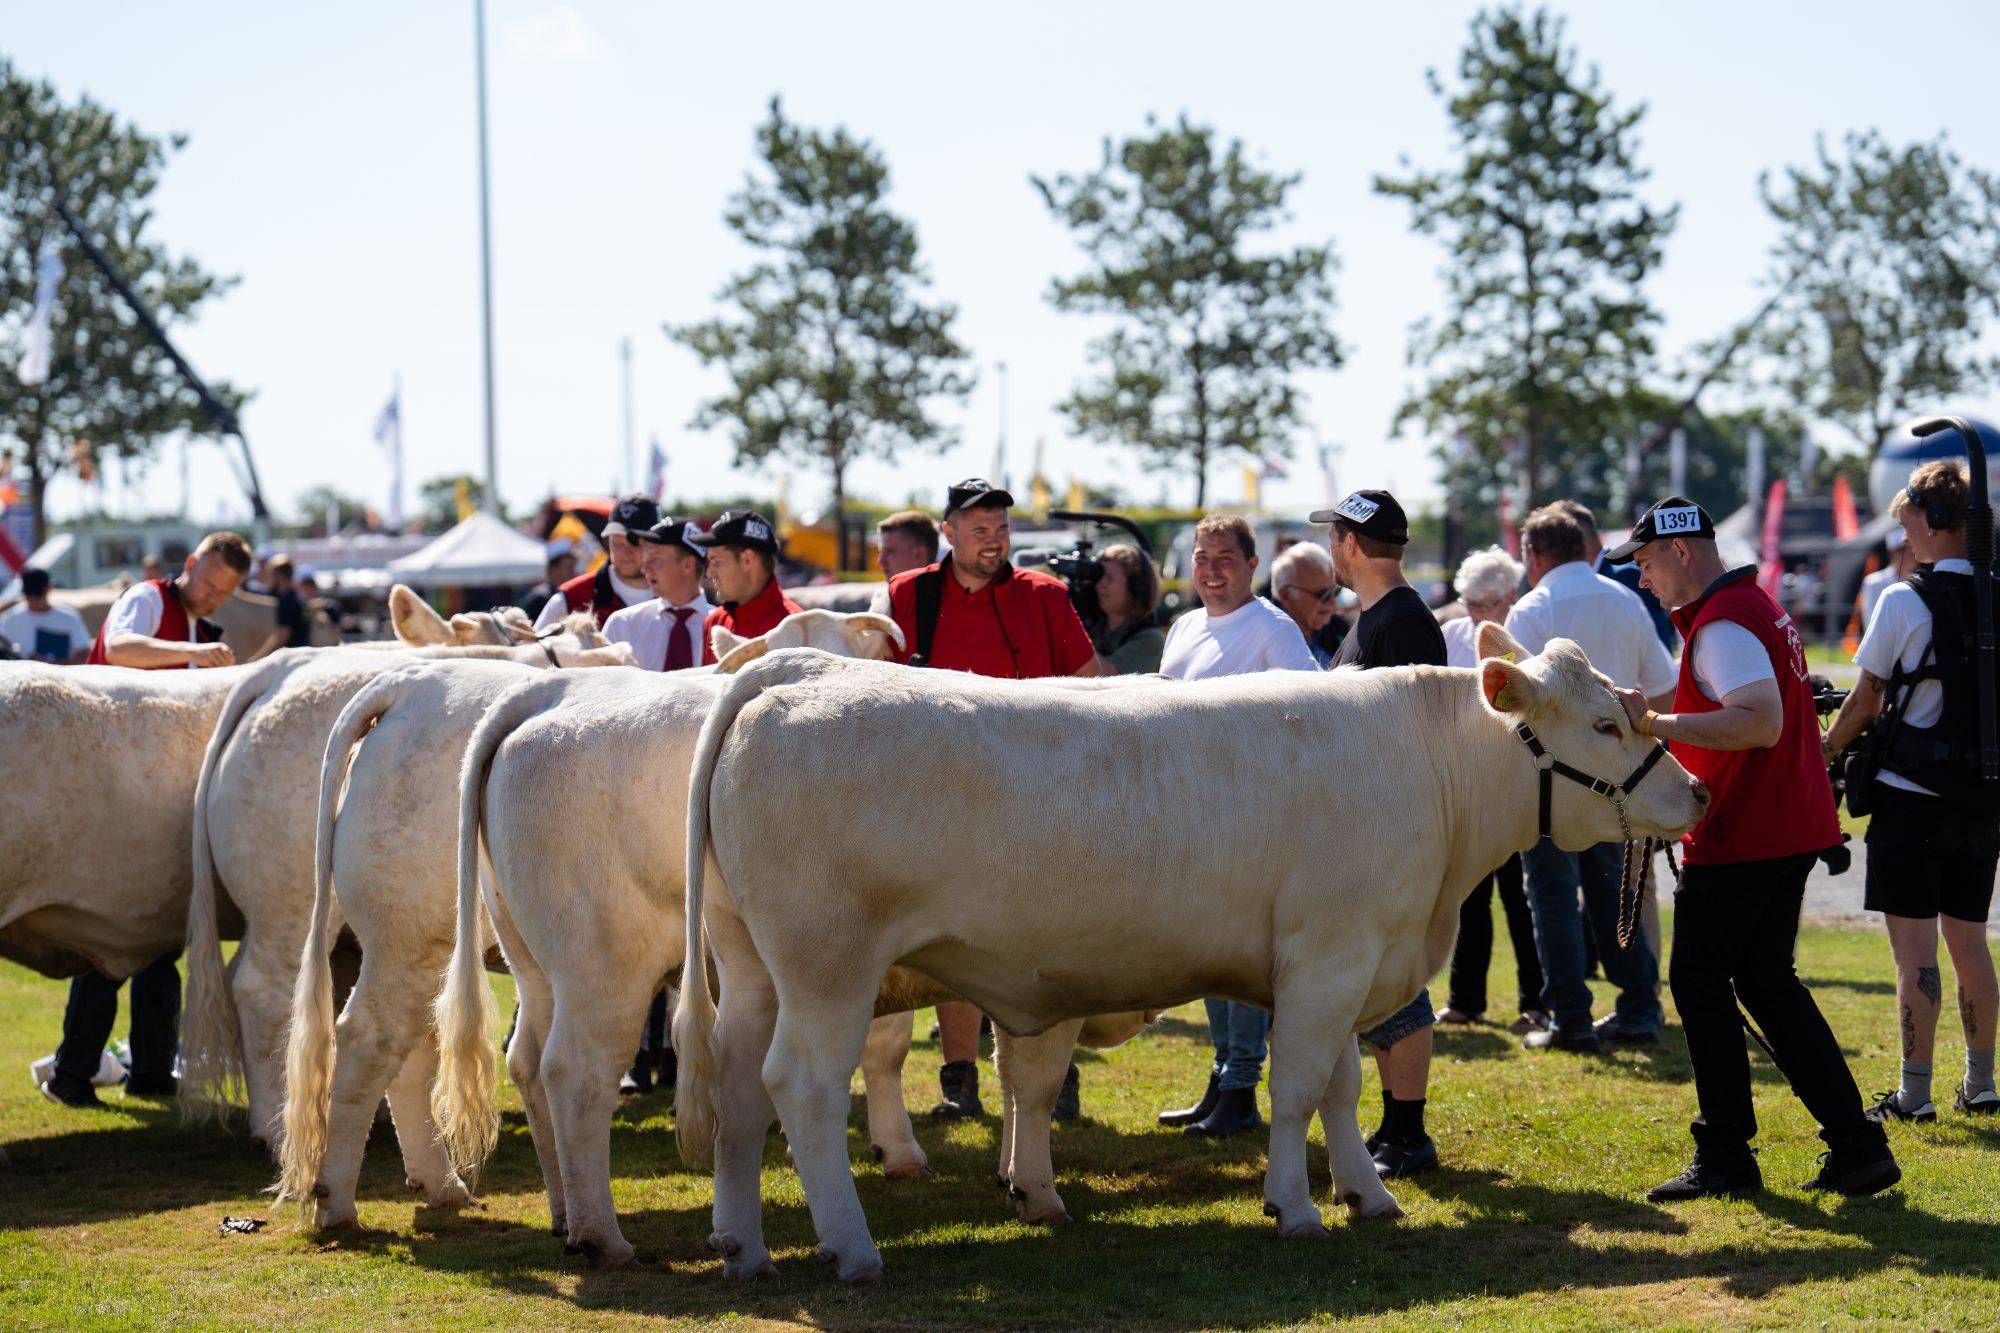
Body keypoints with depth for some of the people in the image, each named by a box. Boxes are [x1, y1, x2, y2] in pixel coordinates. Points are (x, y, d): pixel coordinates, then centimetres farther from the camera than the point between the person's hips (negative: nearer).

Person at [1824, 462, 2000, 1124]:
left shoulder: (1904, 601, -11)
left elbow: (1866, 701, -6)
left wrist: (1823, 751, 10)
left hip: (1910, 796, -6)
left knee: (1915, 950, -3)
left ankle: (1914, 1093, -1)